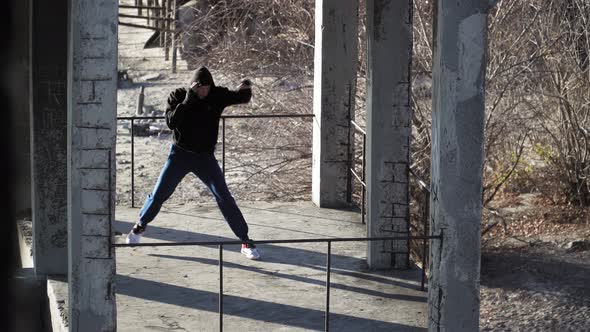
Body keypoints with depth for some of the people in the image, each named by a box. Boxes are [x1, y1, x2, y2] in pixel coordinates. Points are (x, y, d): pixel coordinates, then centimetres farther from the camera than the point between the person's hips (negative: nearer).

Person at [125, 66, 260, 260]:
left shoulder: (217, 95, -7)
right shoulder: (178, 96, -11)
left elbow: (242, 98, -10)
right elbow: (171, 122, -22)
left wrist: (246, 89, -34)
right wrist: (187, 100, -32)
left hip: (205, 157, 0)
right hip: (180, 155, 0)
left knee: (224, 198, -7)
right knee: (159, 195, 5)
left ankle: (245, 241, -1)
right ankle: (140, 226, 32)